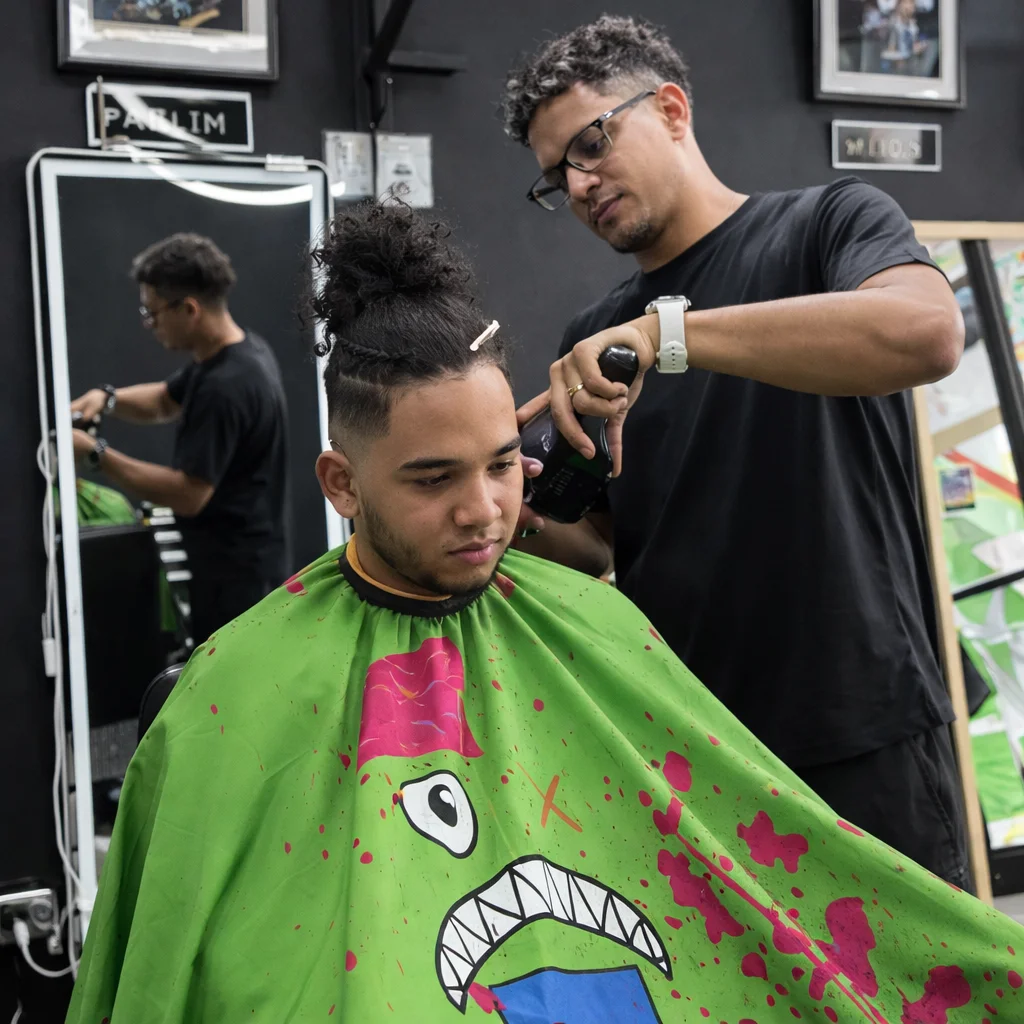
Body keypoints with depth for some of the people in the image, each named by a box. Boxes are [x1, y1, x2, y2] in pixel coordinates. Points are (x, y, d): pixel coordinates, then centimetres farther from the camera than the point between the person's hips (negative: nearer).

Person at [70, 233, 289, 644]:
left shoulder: (226, 386, -26)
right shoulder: (238, 351, 6)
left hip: (236, 571, -10)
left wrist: (96, 454, -21)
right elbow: (166, 401, 22)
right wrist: (107, 398, 2)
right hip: (242, 563, 10)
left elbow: (189, 494, -26)